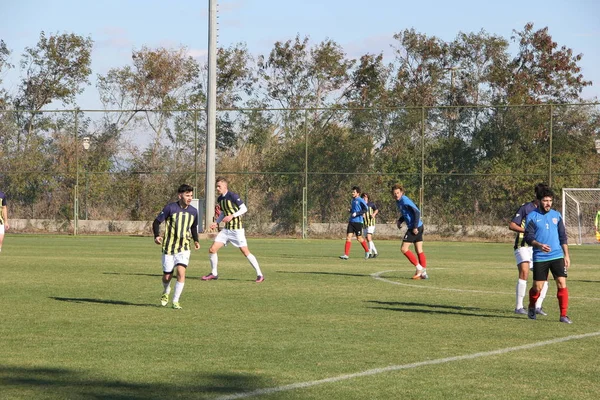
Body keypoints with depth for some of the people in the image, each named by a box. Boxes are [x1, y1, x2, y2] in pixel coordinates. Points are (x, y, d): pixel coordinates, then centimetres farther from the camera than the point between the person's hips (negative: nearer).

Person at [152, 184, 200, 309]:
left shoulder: (193, 211, 4)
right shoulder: (170, 208, -11)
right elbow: (156, 222, -6)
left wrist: (196, 240, 6)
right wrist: (157, 236, -22)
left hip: (184, 248, 2)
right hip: (169, 248, -2)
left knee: (181, 272, -18)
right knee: (167, 276, 5)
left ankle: (175, 301, -9)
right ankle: (166, 293, 39)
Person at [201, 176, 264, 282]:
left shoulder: (233, 196, -15)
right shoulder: (219, 199, 9)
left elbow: (244, 209, -14)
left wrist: (232, 216, -24)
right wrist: (216, 222, 6)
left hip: (237, 229, -7)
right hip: (226, 229, 7)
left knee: (245, 252, -7)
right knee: (212, 249, -1)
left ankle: (260, 274, 2)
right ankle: (214, 274, 14)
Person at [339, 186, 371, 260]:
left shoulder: (360, 201, -9)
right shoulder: (352, 201, 15)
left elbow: (365, 209, -14)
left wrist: (356, 213, -21)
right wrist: (350, 210, 7)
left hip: (358, 221, -7)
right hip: (351, 221, 7)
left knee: (359, 238, 3)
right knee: (348, 237, -4)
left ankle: (367, 251, 25)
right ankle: (346, 255, -9)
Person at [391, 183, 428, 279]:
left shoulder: (405, 200, -16)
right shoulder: (398, 202, 13)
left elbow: (417, 212, -20)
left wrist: (415, 227, -22)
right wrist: (399, 221, 9)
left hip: (415, 228, -10)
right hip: (418, 227, 10)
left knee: (404, 249, -6)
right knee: (419, 251, 9)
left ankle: (419, 268, -3)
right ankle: (424, 273, 10)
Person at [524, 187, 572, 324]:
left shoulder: (556, 215, 9)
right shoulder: (532, 216, -2)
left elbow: (563, 236, 13)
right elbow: (528, 237, -7)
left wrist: (566, 255, 7)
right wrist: (539, 245, -25)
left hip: (557, 256, 2)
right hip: (539, 258, -2)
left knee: (562, 284, -10)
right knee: (537, 287, 2)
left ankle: (563, 315, -6)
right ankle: (532, 308, 32)